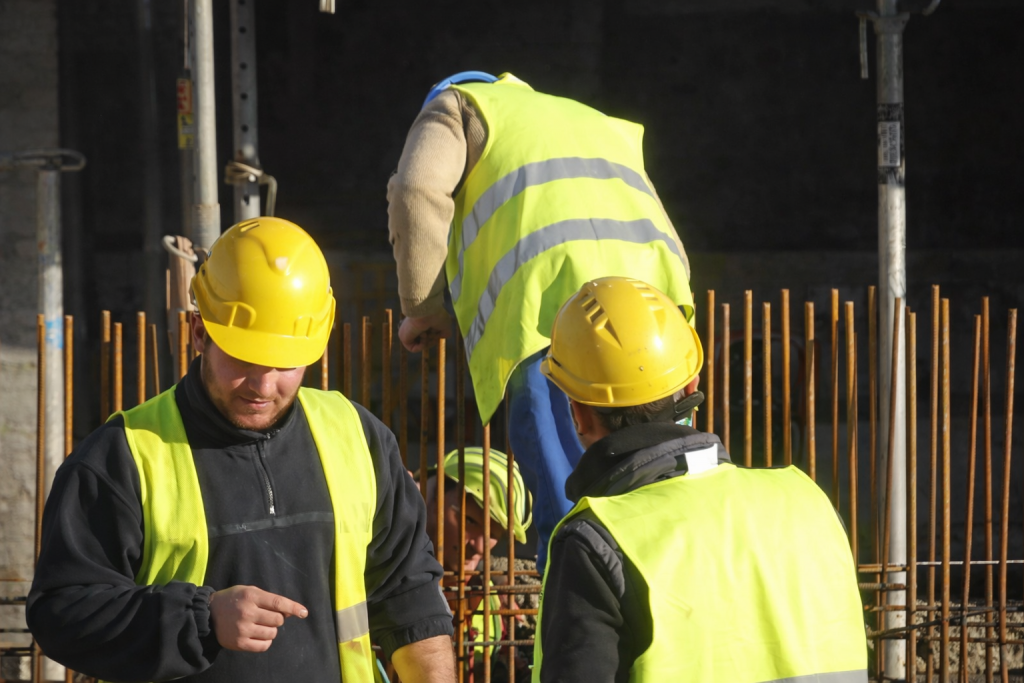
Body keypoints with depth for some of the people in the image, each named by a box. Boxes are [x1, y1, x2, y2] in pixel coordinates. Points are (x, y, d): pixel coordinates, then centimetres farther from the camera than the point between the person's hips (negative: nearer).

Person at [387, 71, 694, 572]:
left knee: (567, 515, -11)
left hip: (551, 304, -6)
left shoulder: (458, 106, 24)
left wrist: (423, 309, 12)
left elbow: (417, 192, 4)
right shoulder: (601, 123, 42)